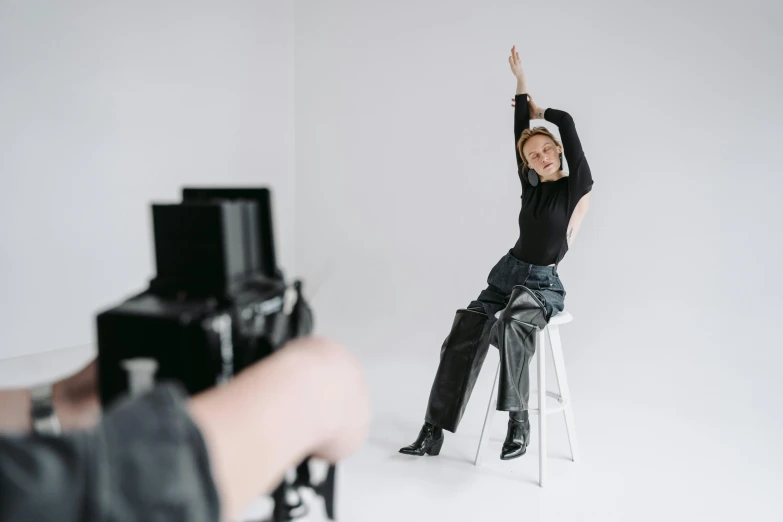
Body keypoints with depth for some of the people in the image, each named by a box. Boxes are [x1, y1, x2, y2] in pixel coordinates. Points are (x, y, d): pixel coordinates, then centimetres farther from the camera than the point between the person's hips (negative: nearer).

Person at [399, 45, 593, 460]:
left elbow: (565, 122, -10)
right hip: (506, 273, 5)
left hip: (542, 285, -5)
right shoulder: (531, 186, 8)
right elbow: (520, 134, 2)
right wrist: (520, 80, 1)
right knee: (462, 338, -11)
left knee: (511, 325, -38)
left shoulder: (577, 185, -6)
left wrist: (536, 108, 9)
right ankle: (433, 432, -4)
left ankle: (519, 421, -26)